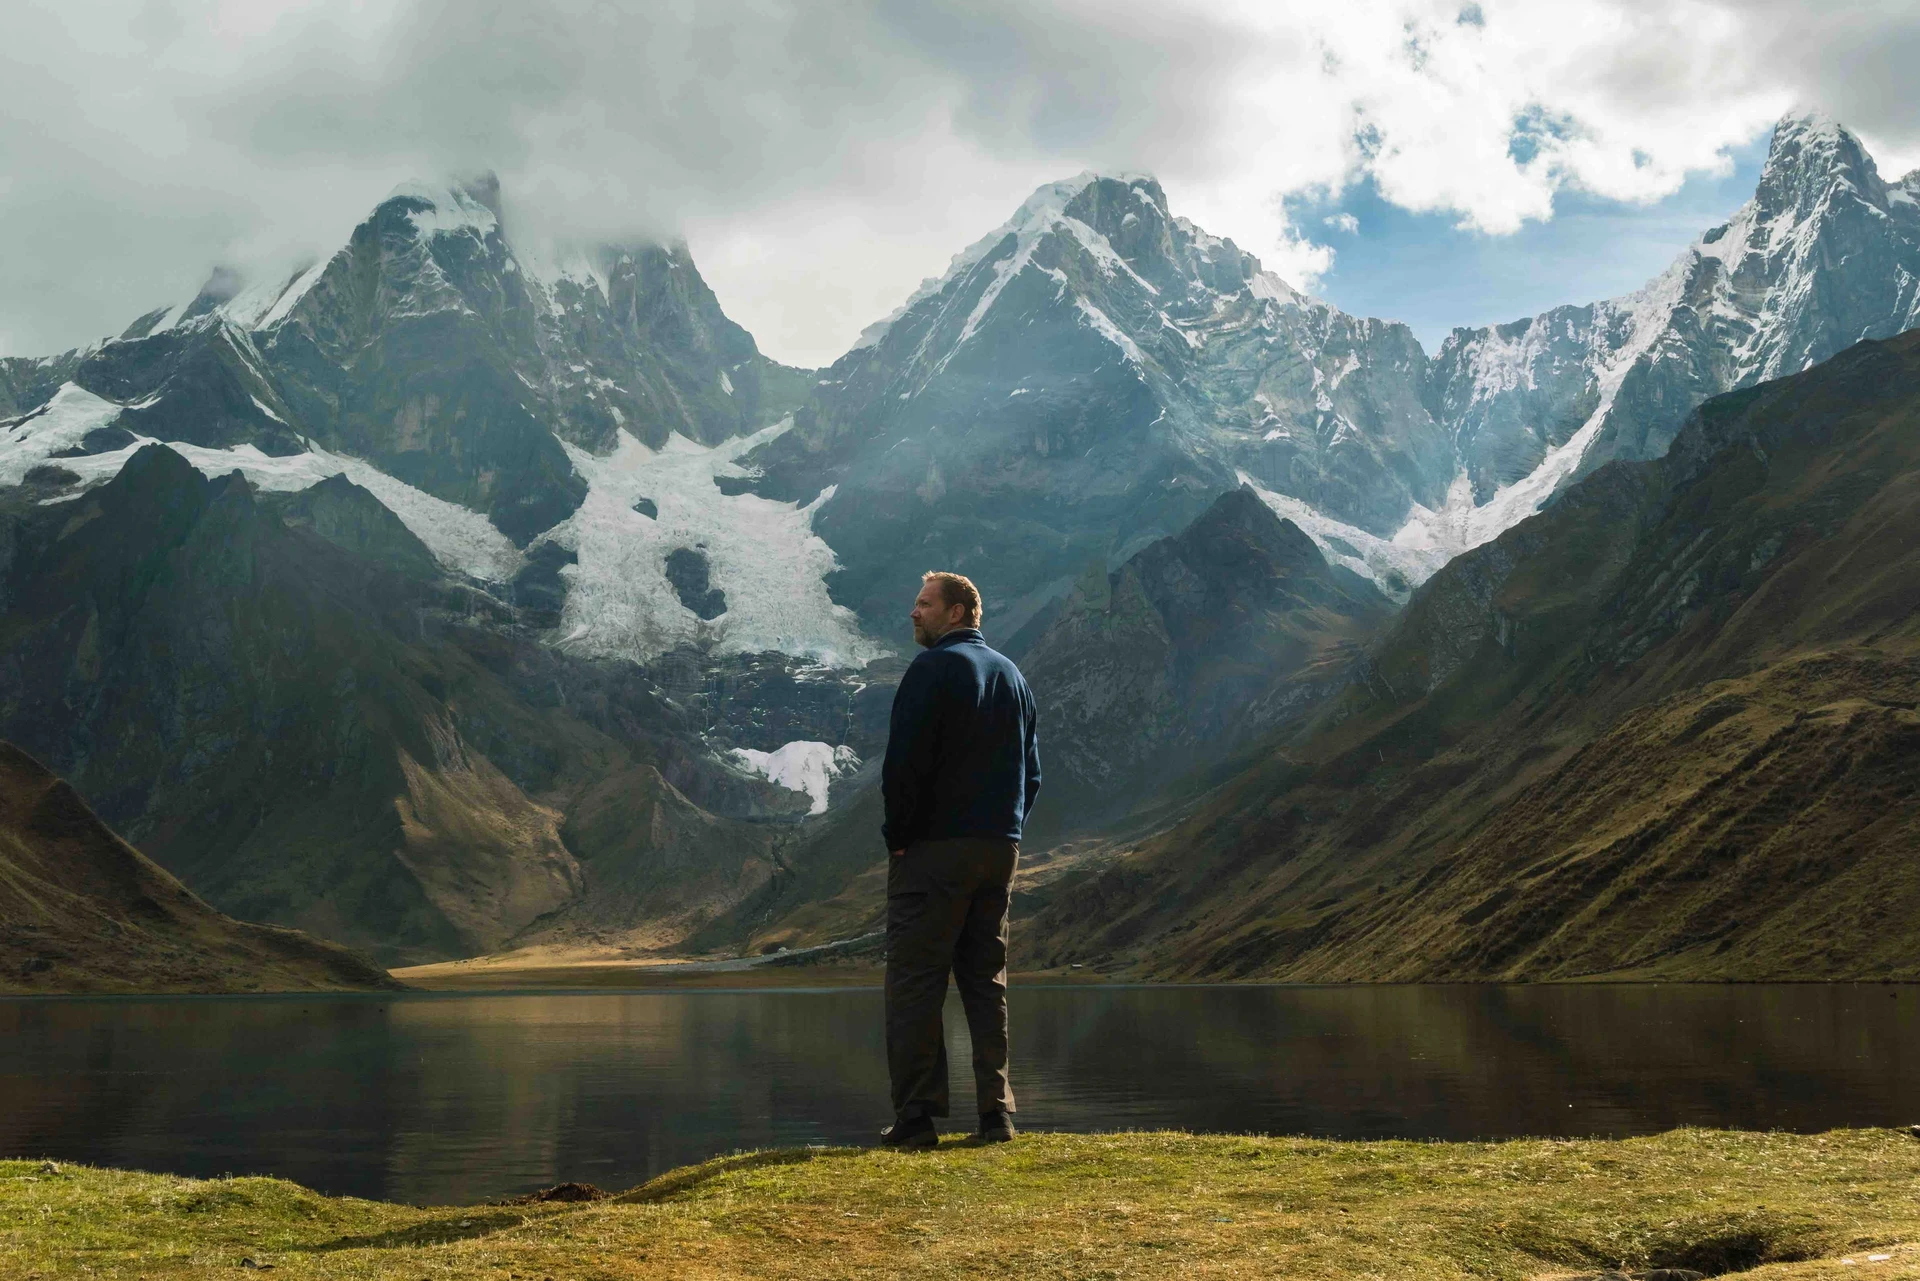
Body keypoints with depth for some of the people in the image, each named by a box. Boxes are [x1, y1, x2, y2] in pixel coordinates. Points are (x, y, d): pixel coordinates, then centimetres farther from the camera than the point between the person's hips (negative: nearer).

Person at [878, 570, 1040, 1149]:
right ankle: (996, 1111, 9)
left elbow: (905, 761, -14)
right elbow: (1031, 770, 18)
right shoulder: (1011, 674, 16)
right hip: (999, 848, 7)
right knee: (987, 980, 11)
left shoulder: (933, 668, -8)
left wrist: (897, 836, -5)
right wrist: (1009, 831, 16)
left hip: (934, 846, -7)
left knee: (914, 981, -3)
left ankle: (916, 1115, -5)